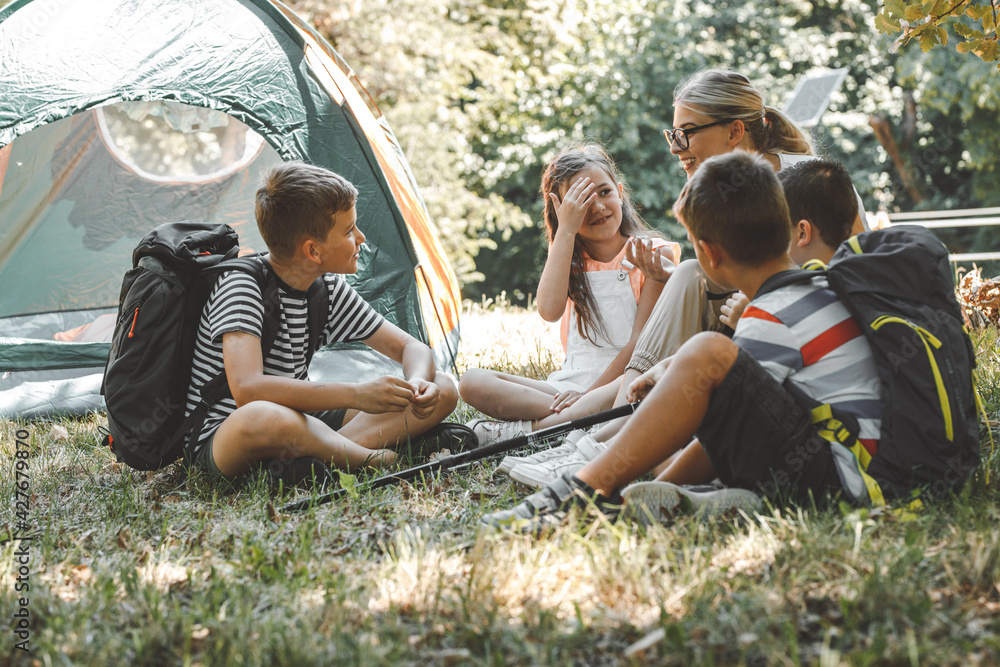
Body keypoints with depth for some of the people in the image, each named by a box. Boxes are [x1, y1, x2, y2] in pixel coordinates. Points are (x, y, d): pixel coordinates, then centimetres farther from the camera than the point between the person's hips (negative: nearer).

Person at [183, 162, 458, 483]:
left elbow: (412, 348, 9)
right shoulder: (241, 286, -20)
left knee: (442, 389, -4)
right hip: (220, 437, -7)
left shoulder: (329, 288, 3)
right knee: (263, 418, -47)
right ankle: (374, 458, -22)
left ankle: (333, 452, -24)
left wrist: (418, 384, -17)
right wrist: (356, 394, -38)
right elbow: (247, 390, -36)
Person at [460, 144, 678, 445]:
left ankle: (523, 430, -30)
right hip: (570, 383, 4)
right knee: (472, 382, -13)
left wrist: (591, 393, -16)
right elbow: (550, 310, -11)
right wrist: (566, 231, -10)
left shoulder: (654, 254, 1)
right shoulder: (570, 259, 12)